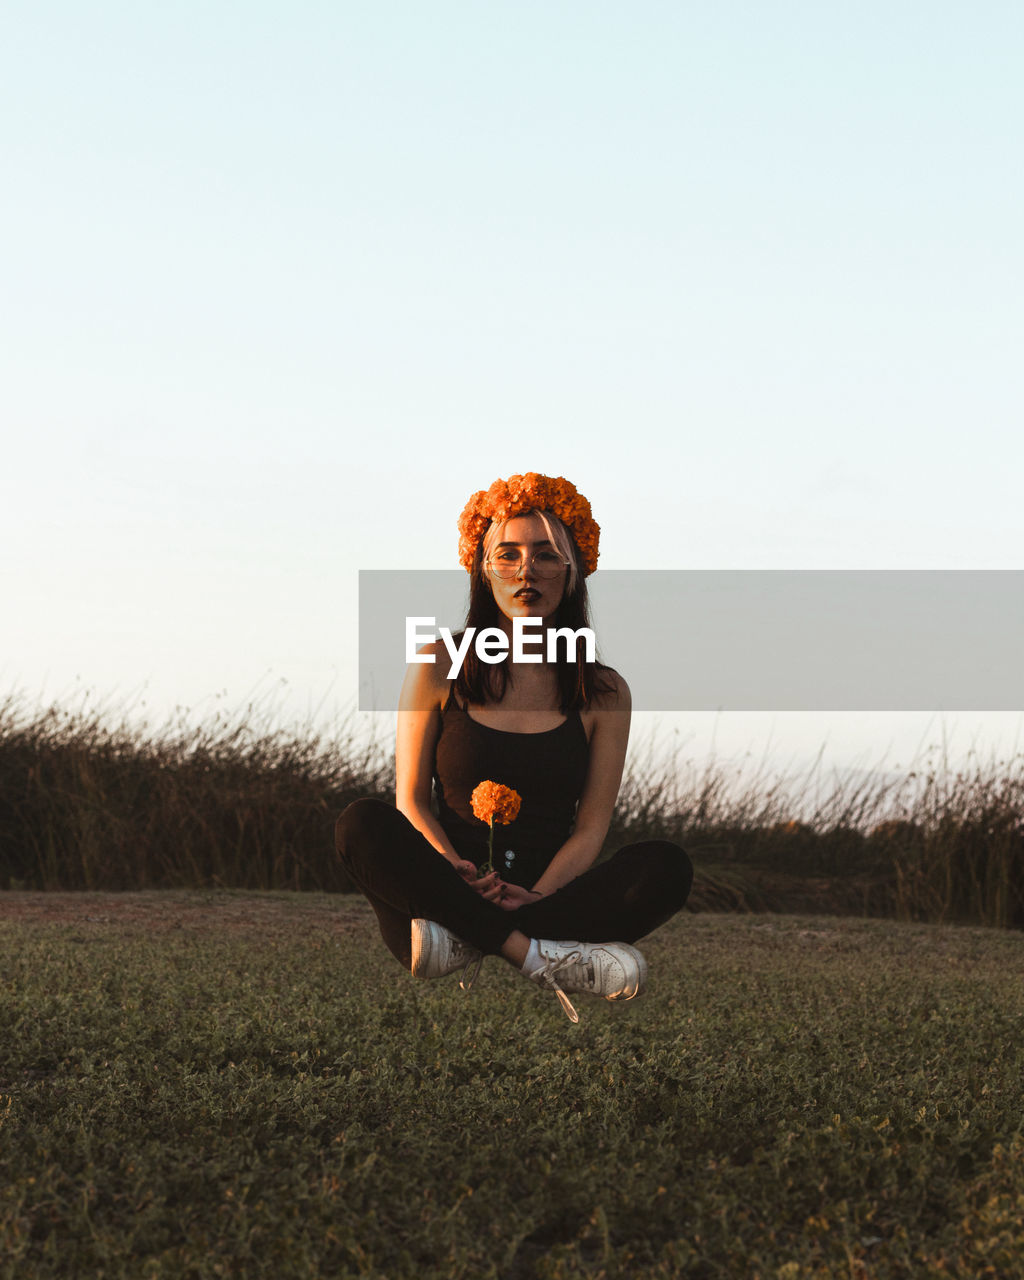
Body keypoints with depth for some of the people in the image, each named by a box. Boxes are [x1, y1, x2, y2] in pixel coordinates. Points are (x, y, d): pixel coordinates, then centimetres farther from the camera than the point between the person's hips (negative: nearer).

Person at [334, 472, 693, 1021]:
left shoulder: (604, 692, 8)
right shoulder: (439, 666, 7)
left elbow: (591, 827, 2)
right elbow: (411, 799, 3)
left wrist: (536, 895, -19)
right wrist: (459, 874, -18)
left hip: (550, 889, 1)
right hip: (449, 884, -1)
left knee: (666, 866, -26)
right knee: (362, 824, -29)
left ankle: (464, 943, -33)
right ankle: (538, 955, -36)